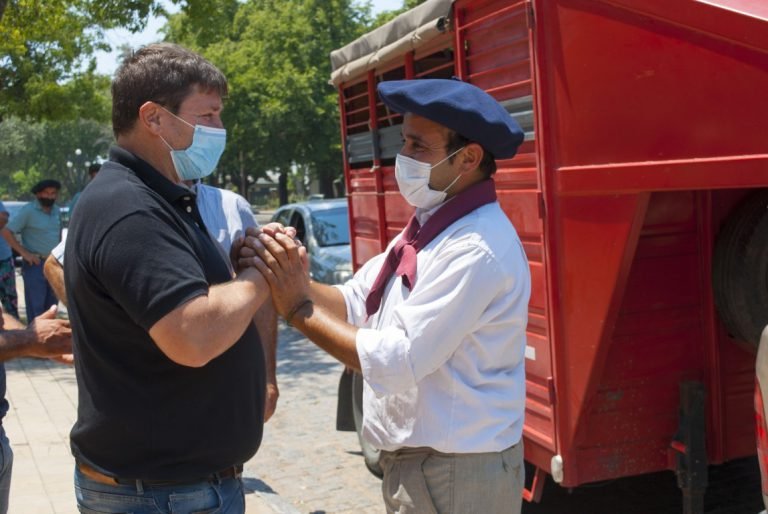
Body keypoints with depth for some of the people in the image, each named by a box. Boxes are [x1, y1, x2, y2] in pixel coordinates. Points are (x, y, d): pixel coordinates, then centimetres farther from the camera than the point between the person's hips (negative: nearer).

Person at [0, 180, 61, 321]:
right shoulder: (28, 211, -11)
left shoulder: (56, 211, 9)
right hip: (35, 265, -6)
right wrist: (25, 253, -16)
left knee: (51, 306, 13)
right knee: (35, 307, -4)